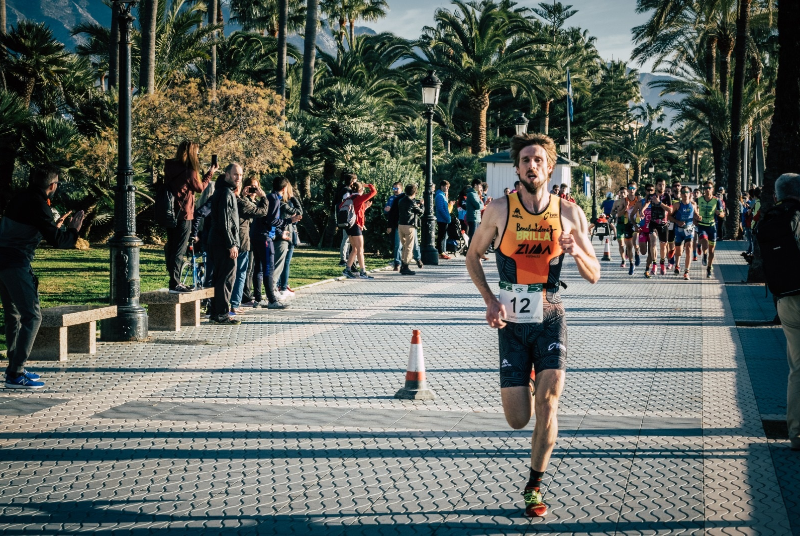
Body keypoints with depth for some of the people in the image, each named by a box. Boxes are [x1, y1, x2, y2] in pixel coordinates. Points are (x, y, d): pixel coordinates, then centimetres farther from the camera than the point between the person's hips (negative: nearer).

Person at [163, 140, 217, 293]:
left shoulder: (170, 167, 5)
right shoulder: (189, 171, -16)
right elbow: (200, 188, -3)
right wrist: (210, 173, 10)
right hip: (183, 214, -8)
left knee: (171, 248, 13)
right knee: (179, 250, -4)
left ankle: (174, 281, 20)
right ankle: (175, 284, -5)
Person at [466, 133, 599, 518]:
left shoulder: (569, 214, -2)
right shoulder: (499, 211, -4)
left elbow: (594, 276, 4)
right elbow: (473, 256, 10)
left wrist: (576, 252, -17)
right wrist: (490, 300, -4)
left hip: (550, 319, 0)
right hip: (512, 323, 0)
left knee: (548, 405, -15)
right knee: (517, 420, -1)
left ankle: (534, 486, 5)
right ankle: (524, 383, 38)